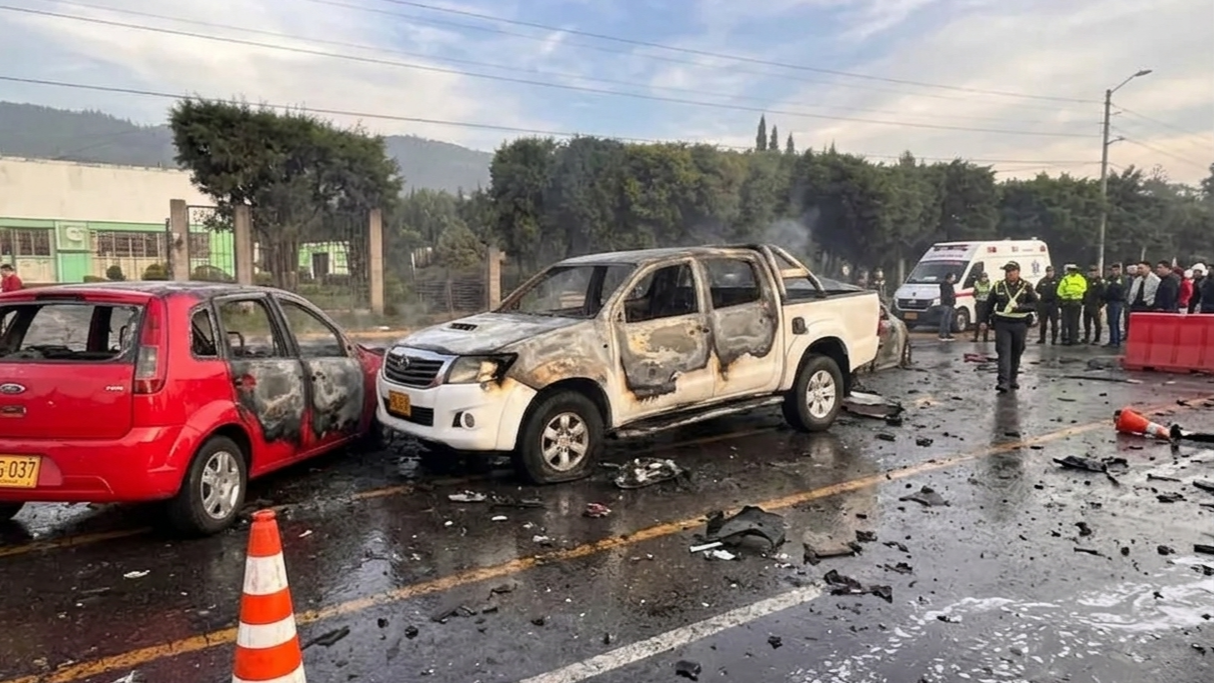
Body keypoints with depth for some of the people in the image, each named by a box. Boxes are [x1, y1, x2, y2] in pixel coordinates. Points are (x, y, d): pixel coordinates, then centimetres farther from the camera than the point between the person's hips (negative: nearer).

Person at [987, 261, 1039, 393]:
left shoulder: (1026, 287, 2)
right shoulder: (998, 286, 5)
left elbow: (1035, 304, -3)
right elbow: (989, 304, 12)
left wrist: (1020, 307, -19)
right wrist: (986, 320, 11)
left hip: (1020, 324, 1)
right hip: (1002, 324, -1)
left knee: (1016, 353, 10)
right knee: (1003, 352, -10)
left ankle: (1012, 379, 24)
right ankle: (1003, 382, -16)